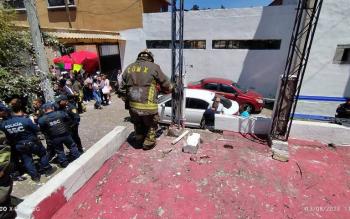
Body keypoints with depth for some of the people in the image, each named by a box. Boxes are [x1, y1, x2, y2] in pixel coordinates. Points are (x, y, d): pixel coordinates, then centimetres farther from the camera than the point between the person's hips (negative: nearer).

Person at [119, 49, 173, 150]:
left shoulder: (129, 68, 10)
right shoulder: (154, 67, -4)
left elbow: (122, 89, 11)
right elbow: (166, 85, 3)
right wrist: (170, 89, 24)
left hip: (133, 106, 5)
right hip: (148, 106, -5)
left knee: (138, 125, 28)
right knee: (151, 125, 21)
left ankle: (139, 141, 45)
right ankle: (148, 143, 31)